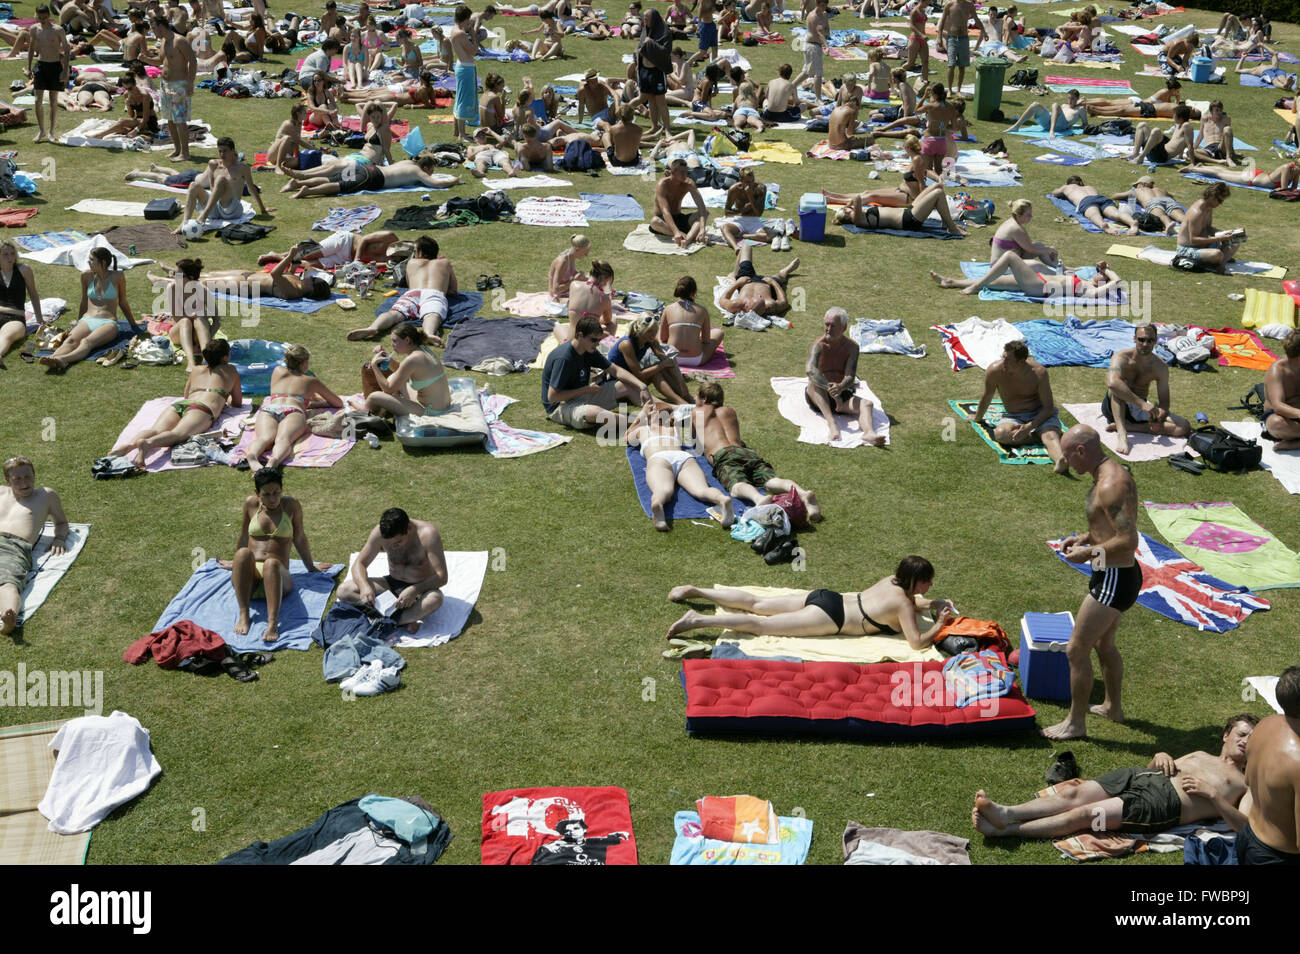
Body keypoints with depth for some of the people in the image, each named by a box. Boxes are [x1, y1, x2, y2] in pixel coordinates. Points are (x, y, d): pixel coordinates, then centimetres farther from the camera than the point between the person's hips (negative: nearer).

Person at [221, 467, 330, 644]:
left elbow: (299, 538, 19)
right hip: (249, 577, 2)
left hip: (277, 576, -1)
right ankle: (243, 615, -40)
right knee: (243, 553, -34)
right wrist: (235, 563, 37)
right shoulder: (251, 503, 12)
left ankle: (272, 623, -55)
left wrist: (311, 567, 28)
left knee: (272, 563, -38)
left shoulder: (291, 506, 7)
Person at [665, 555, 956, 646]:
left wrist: (931, 604, 22)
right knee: (759, 626, -12)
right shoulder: (904, 603, -12)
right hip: (830, 616, -7)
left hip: (826, 598, 7)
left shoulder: (894, 580, 11)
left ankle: (695, 591, 11)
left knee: (755, 605, 10)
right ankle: (698, 620, -21)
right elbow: (917, 643, -17)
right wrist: (939, 626, -2)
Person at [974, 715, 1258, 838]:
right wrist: (1161, 757, 11)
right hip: (1139, 777, 6)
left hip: (1165, 802, -6)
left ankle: (1004, 830, -30)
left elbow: (1244, 826, -1)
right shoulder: (1200, 756, 33)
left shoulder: (1245, 783, 16)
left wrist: (1210, 793, -9)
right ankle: (1007, 813, -33)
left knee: (1085, 814, -23)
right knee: (1074, 794, -20)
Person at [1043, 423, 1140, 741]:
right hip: (1117, 574, 11)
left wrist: (1088, 553, -19)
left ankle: (1075, 722, 12)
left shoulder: (1110, 485, -26)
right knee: (1104, 644, 26)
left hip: (1114, 580, -11)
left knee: (1076, 649, -1)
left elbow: (1128, 540, -30)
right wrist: (1085, 538, 9)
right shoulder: (1113, 472, 7)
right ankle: (1113, 706, 44)